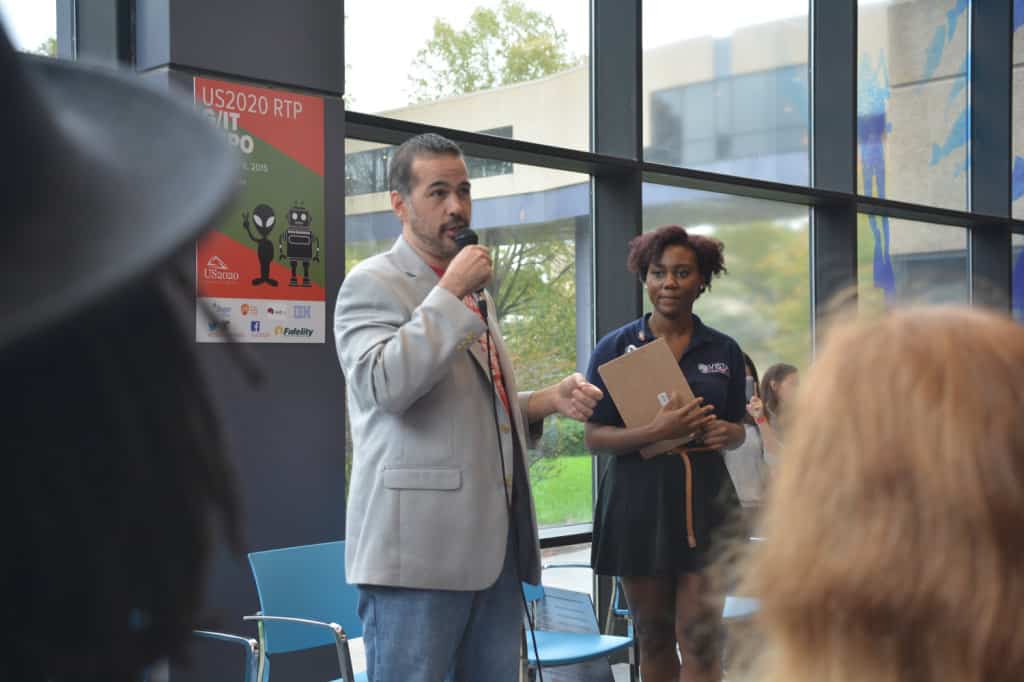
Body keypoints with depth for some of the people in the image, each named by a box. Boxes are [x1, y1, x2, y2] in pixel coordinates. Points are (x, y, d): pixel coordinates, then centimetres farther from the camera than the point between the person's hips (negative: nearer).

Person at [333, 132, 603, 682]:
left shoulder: (472, 287, 20)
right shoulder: (373, 283, -4)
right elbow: (382, 385, -22)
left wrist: (549, 400, 10)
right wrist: (451, 292, -16)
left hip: (496, 544, 8)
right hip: (418, 544, -8)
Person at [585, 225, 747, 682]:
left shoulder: (724, 351, 7)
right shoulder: (615, 348, 0)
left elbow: (737, 429, 15)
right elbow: (595, 437, -4)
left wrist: (727, 433, -9)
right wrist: (656, 432, -21)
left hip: (705, 500, 1)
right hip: (639, 502, -1)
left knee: (700, 642, -4)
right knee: (654, 640, 10)